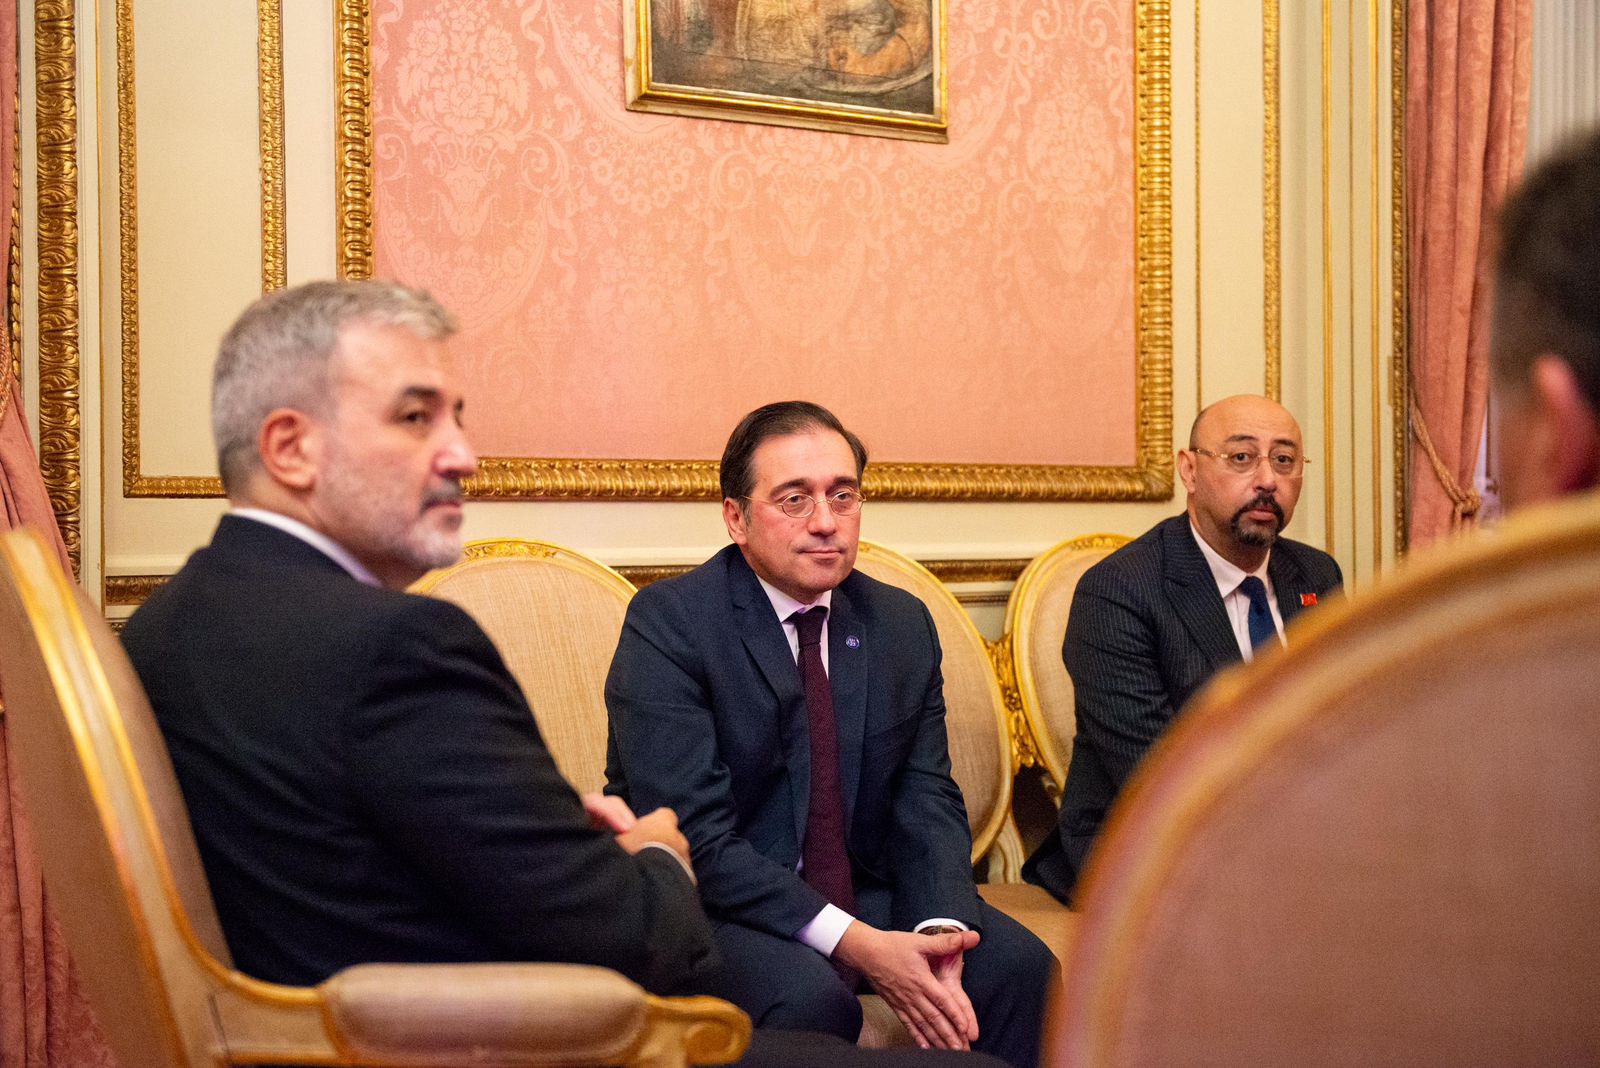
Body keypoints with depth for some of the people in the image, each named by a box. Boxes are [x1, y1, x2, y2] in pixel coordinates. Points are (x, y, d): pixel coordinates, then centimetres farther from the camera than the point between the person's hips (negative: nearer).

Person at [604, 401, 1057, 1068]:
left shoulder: (903, 625, 5)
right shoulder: (667, 623, -14)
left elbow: (926, 798, 1)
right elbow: (693, 836, -21)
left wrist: (939, 928, -20)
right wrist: (857, 944, -28)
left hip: (859, 895, 5)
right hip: (708, 907, -5)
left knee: (1019, 964, -16)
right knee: (810, 996, -33)